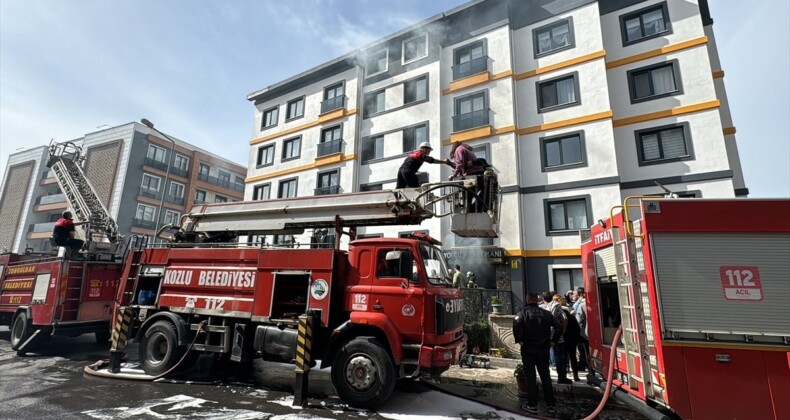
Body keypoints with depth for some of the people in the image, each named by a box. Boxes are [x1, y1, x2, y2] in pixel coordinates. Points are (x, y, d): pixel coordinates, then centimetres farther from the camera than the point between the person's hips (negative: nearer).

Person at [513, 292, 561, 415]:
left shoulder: (523, 312, -6)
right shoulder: (546, 313, 6)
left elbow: (516, 325, -23)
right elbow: (559, 327, 1)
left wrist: (519, 340, -13)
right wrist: (553, 341, 4)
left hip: (528, 348, -3)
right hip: (543, 348, 3)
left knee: (530, 376, 5)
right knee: (545, 376, 14)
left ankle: (532, 405, 9)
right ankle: (551, 404, 20)